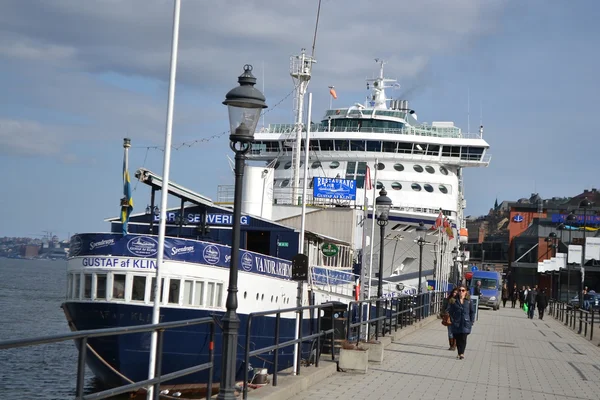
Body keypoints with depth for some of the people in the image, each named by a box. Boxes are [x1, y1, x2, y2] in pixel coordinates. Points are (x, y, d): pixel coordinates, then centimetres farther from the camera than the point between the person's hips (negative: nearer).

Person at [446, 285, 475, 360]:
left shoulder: (468, 301, 4)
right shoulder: (453, 301, 2)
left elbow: (472, 311, 10)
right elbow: (449, 311, 5)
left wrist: (471, 321, 3)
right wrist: (451, 320, -4)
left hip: (465, 323, -1)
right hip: (456, 323, 1)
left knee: (463, 339, -9)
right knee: (457, 339, 5)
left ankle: (462, 353, -7)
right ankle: (459, 353, 15)